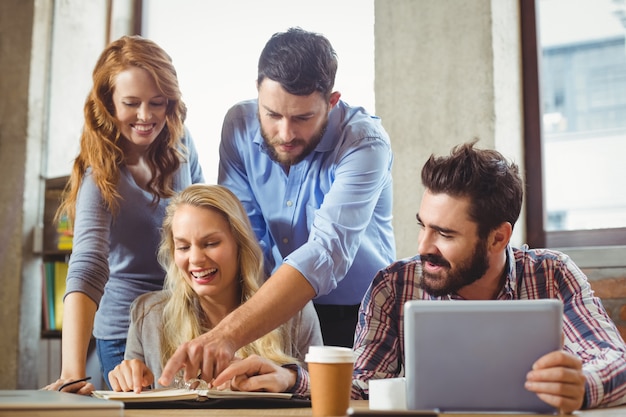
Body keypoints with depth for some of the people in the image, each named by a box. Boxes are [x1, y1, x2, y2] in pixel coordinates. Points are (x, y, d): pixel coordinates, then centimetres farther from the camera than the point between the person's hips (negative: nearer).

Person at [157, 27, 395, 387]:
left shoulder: (365, 142, -21)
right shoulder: (240, 124, -7)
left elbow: (327, 253, -34)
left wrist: (230, 334, -45)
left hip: (358, 316, -3)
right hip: (279, 310, 3)